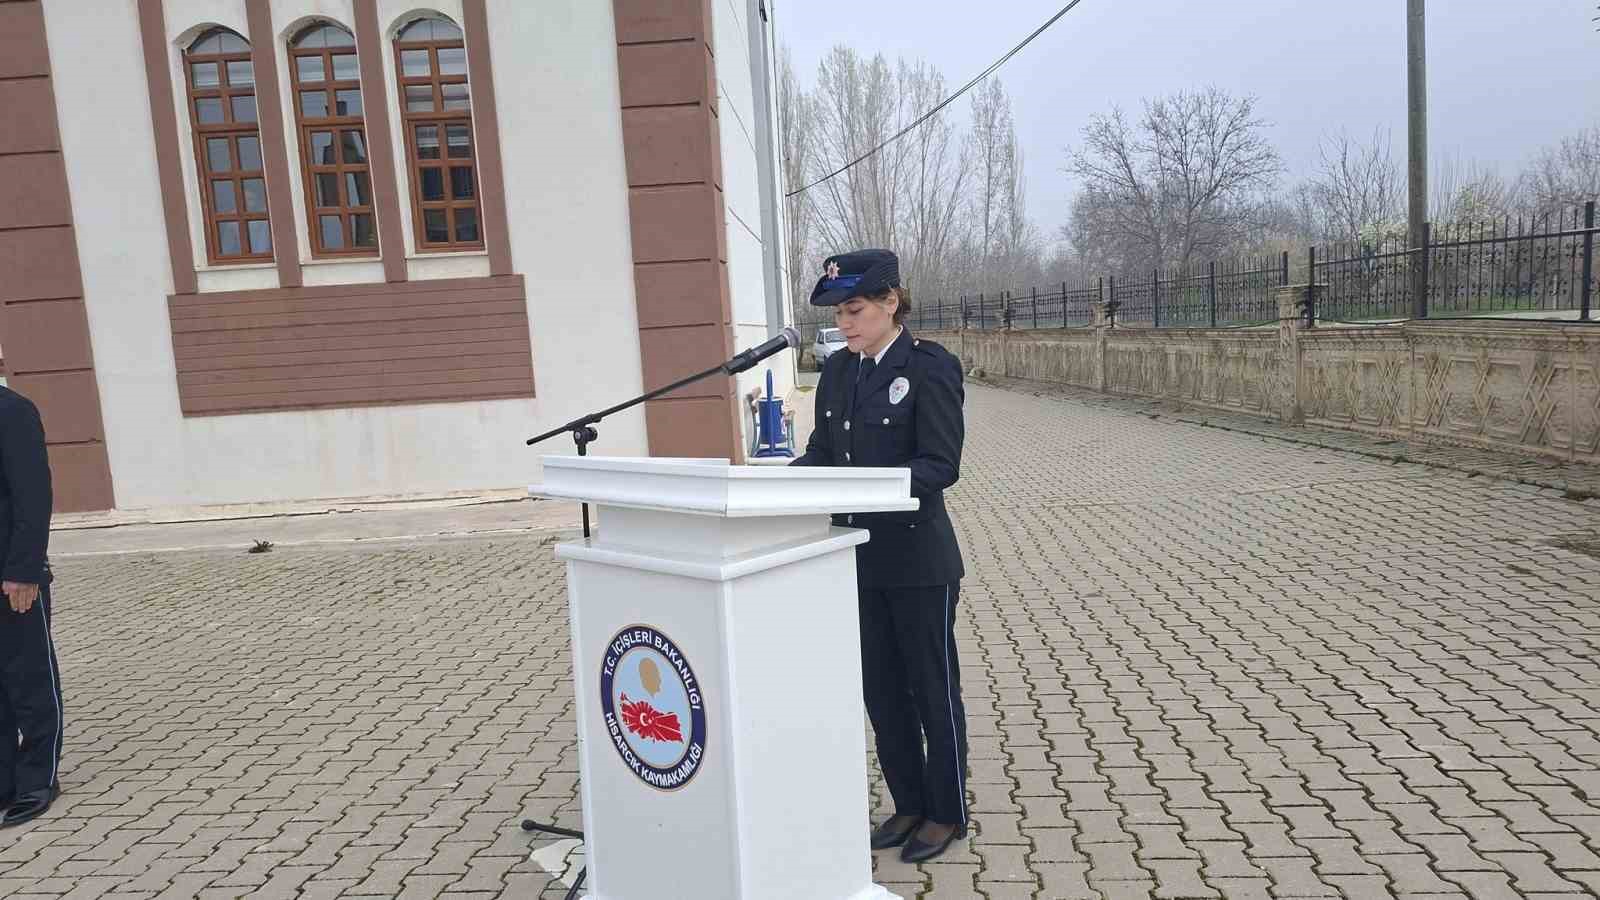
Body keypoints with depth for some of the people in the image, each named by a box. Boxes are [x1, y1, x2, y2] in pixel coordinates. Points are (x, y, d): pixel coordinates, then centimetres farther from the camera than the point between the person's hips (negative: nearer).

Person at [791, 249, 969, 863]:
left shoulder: (929, 366, -13)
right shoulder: (837, 371, 7)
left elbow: (941, 464, -18)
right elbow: (822, 452, 9)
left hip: (918, 558, -6)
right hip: (859, 558, 7)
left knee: (933, 687, 9)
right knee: (881, 690, 16)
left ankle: (947, 812, 26)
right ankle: (909, 804, 33)